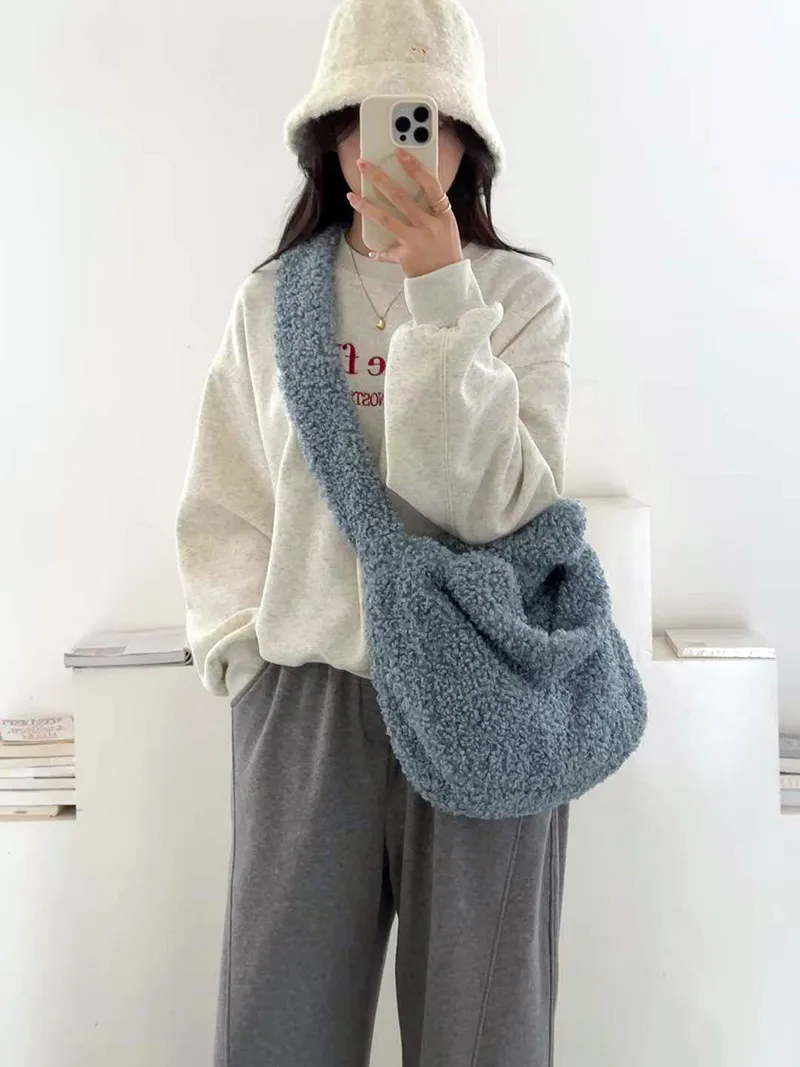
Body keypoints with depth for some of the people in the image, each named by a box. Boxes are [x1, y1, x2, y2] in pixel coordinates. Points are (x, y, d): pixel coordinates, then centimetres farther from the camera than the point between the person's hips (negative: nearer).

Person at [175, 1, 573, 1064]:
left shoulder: (523, 293, -1)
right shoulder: (272, 299, 4)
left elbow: (492, 502, -14)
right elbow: (222, 509, 10)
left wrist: (441, 295, -19)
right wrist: (246, 650, -1)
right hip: (306, 692, 2)